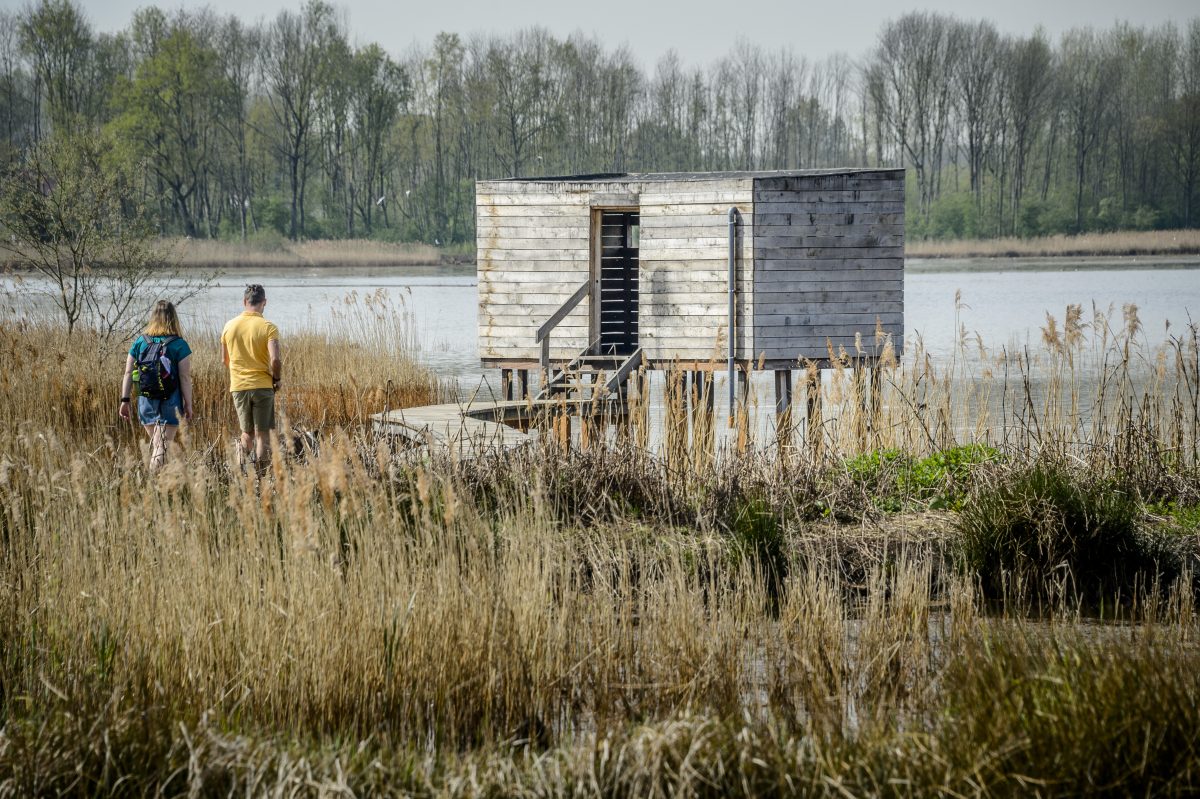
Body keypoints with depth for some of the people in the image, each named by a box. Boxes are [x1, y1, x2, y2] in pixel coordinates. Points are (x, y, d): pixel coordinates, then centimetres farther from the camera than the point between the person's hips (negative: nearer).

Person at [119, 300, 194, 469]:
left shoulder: (140, 341, 4)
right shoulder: (179, 345, -6)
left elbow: (128, 373, 3)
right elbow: (185, 378, -8)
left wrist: (125, 400, 7)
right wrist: (188, 404, -2)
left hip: (146, 401, 4)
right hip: (170, 403, -4)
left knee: (154, 444, 20)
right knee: (162, 448, -5)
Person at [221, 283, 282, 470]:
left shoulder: (229, 326, 1)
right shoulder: (268, 328, -11)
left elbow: (224, 360, 10)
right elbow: (275, 360, -20)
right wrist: (276, 379, -1)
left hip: (238, 386, 3)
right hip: (262, 385, -3)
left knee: (247, 433, 17)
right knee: (263, 434, 3)